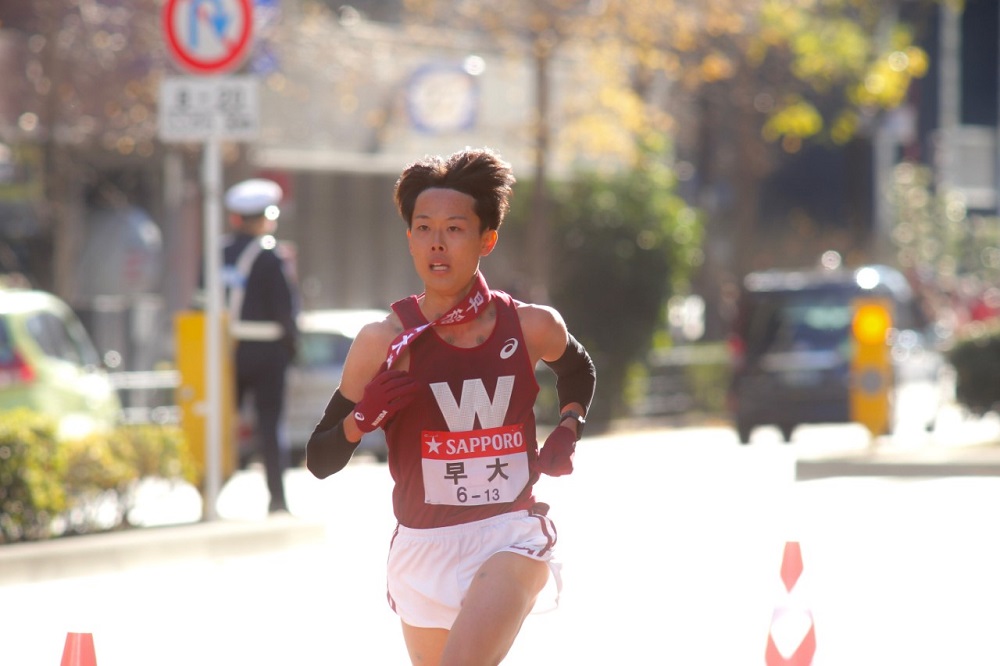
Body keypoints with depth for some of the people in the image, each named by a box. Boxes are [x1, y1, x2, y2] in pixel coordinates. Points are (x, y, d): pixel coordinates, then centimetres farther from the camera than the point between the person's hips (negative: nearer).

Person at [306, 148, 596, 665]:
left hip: (509, 541, -2)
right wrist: (365, 417, -22)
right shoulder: (385, 341, -7)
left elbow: (579, 370, 24)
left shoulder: (533, 328, -2)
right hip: (421, 546, 2)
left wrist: (569, 427, 6)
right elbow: (320, 461, -3)